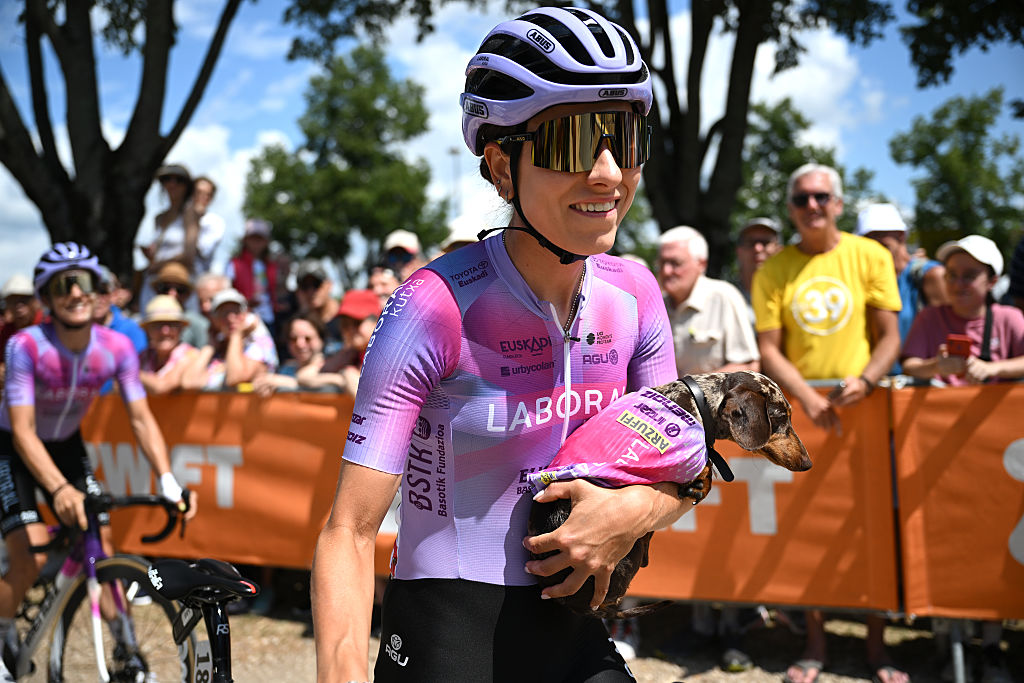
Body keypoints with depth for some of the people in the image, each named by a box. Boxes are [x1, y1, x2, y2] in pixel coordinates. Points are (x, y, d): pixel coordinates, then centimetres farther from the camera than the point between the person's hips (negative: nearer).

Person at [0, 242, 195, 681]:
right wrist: (59, 489, -47)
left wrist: (167, 480, -31)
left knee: (102, 543, -7)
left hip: (66, 445, 4)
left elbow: (141, 418, -17)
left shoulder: (116, 347, -19)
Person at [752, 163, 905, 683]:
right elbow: (768, 351, -1)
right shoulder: (773, 271, 3)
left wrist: (864, 381, -18)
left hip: (863, 405, 0)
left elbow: (890, 336, 0)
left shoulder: (870, 256, 2)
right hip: (800, 408, 1)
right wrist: (808, 398, -15)